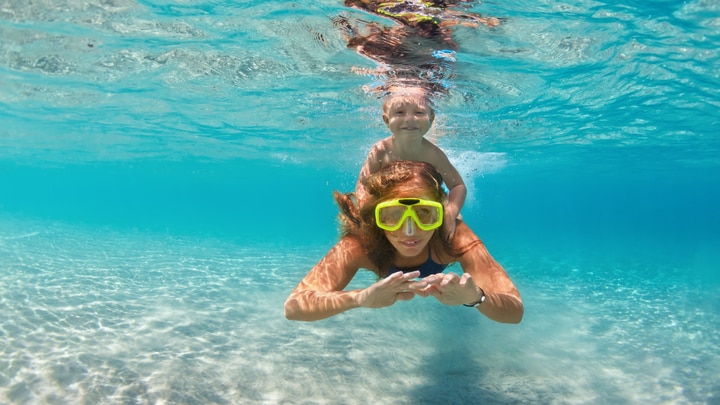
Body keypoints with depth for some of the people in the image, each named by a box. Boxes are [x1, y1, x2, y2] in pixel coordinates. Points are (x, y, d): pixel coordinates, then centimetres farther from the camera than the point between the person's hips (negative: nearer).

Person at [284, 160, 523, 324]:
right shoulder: (360, 245, -49)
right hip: (379, 243, -1)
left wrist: (476, 297, -74)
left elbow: (515, 310, -50)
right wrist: (361, 298, -74)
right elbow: (293, 306, -55)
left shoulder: (453, 237, -48)